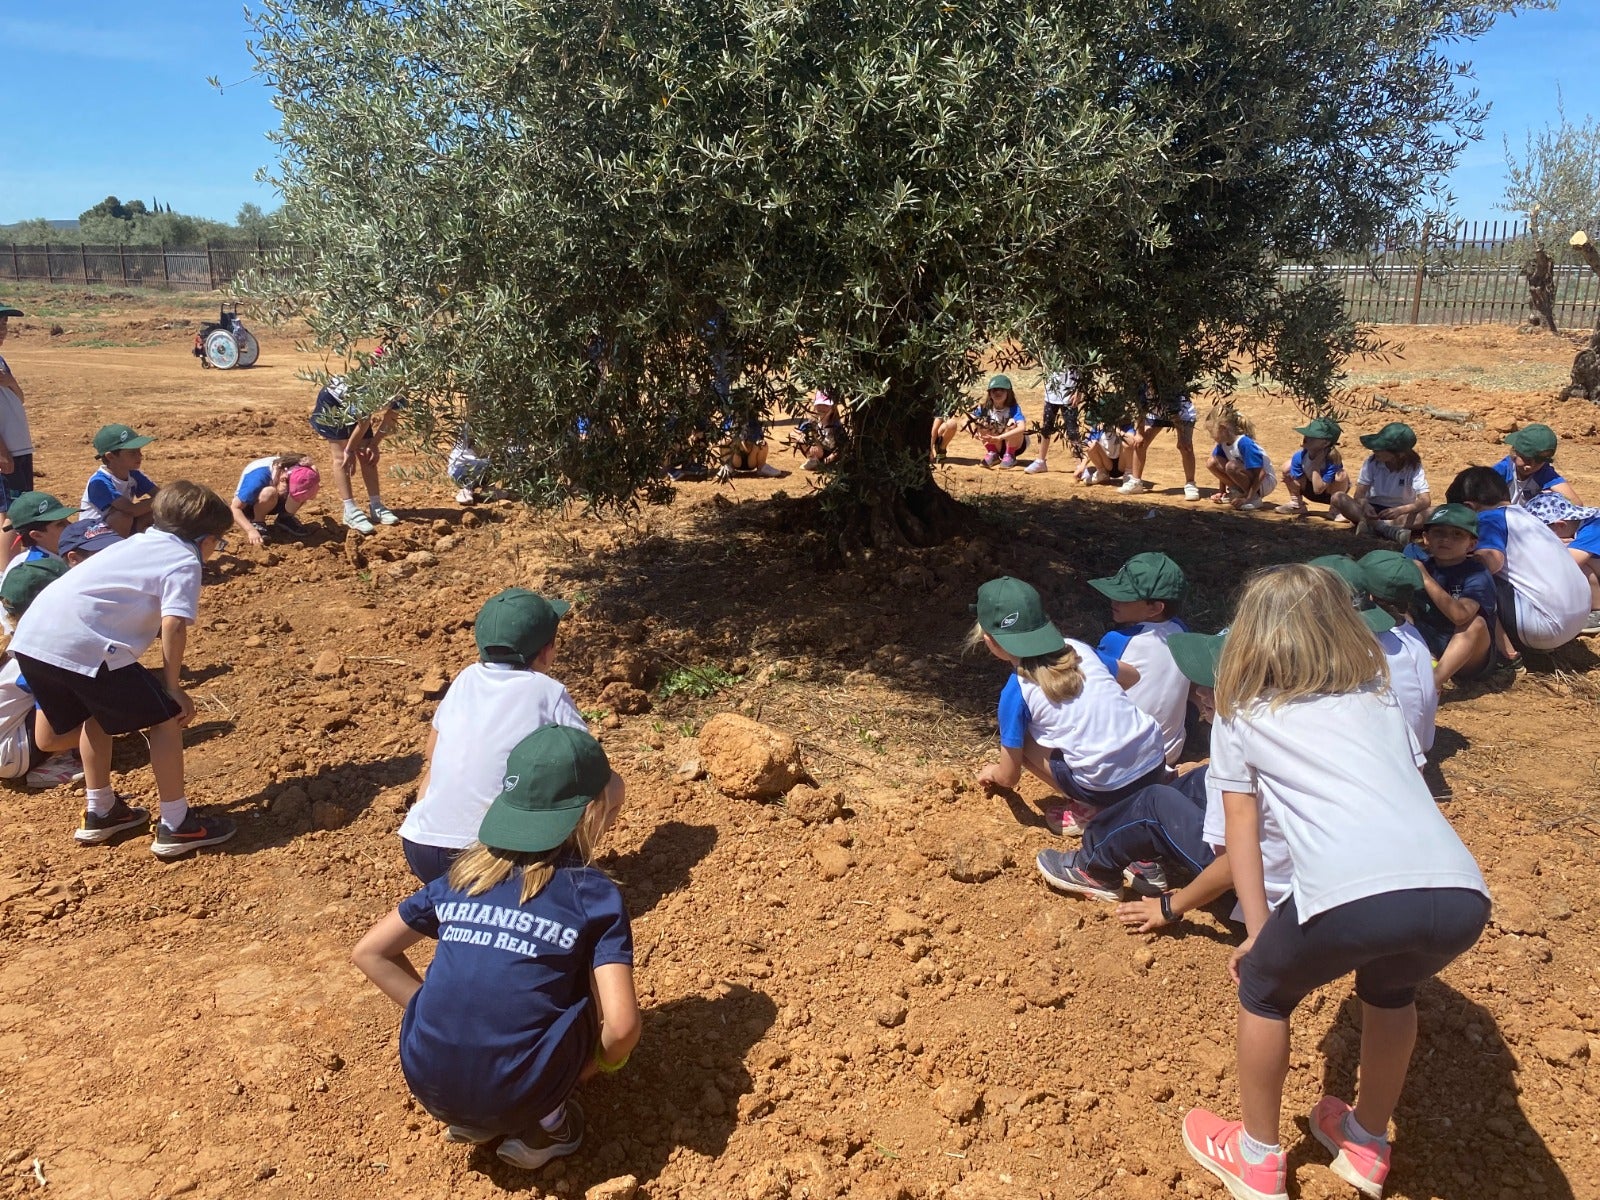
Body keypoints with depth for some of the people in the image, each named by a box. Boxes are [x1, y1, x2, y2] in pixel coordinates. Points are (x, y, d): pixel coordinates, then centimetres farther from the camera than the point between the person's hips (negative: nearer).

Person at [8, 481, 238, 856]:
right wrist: (172, 686, -3)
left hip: (31, 636, 9)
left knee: (96, 716, 30)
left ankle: (101, 813, 40)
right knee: (164, 719, 5)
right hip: (85, 645, -9)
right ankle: (176, 826, 10)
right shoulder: (185, 561, 2)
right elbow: (172, 625, -13)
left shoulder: (139, 543, 26)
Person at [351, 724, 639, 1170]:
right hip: (514, 1098, -4)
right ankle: (545, 1125, 8)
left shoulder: (462, 876, 8)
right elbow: (621, 1027, -13)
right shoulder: (595, 895, -5)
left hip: (428, 1084, 5)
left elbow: (368, 952, 13)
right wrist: (592, 1067, 9)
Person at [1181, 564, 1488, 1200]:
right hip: (1460, 896, 5)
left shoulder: (1242, 717, 20)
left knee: (1264, 989, 26)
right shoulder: (1381, 698, 30)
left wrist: (1258, 934, 22)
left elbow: (1243, 834, 19)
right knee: (1390, 986, 37)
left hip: (1353, 897, -4)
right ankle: (1367, 1147, 50)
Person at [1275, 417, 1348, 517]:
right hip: (1309, 489, 4)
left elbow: (1318, 489, -35)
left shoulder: (1332, 460, -33)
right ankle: (1297, 505, 5)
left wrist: (1315, 465, -37)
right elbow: (1298, 484, -11)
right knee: (1287, 468, -14)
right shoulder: (1299, 456, -21)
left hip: (1329, 491, -4)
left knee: (1341, 476, -35)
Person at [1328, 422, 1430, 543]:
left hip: (1397, 513, -2)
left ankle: (1371, 525, -40)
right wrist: (1364, 505, -39)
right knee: (1338, 498, -27)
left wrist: (1401, 510, -46)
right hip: (1372, 510, 2)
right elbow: (1359, 493, -13)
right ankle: (1385, 529, -40)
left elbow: (1425, 501, -25)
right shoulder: (1372, 461, -10)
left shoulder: (1414, 467, -14)